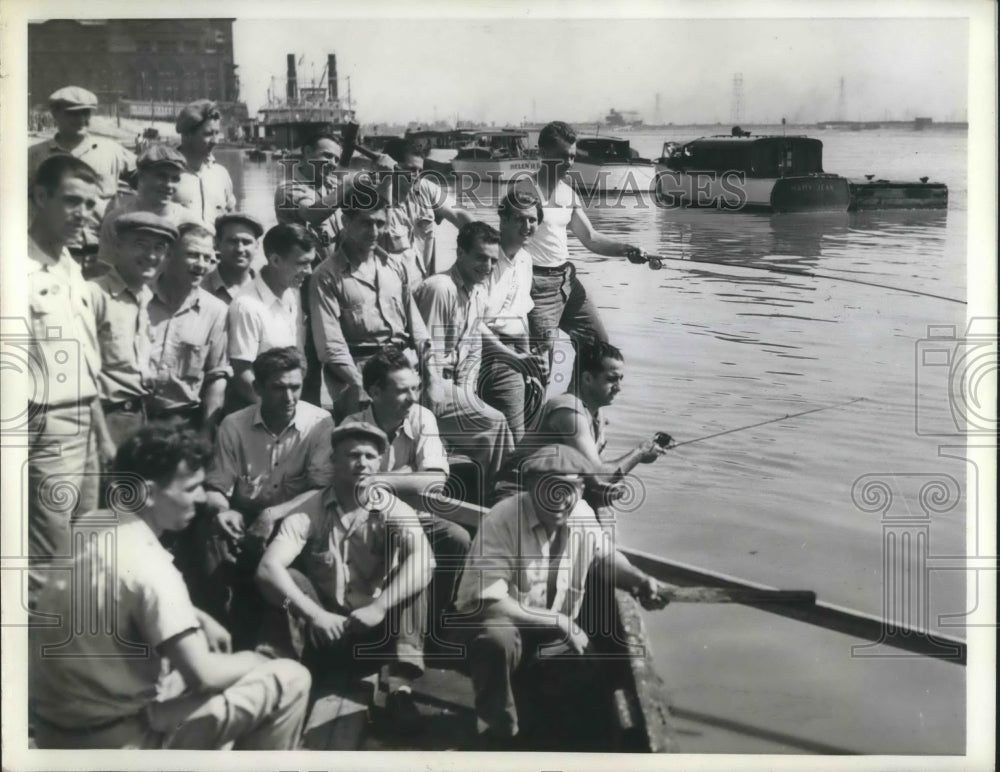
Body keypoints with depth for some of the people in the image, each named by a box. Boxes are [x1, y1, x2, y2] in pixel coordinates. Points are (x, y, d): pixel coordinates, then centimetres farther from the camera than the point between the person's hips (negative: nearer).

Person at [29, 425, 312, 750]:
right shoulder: (148, 567, -26)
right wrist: (252, 661, -4)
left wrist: (200, 619, 11)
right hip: (109, 741, -9)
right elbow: (203, 675, -24)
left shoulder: (92, 525, 0)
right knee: (290, 680, -6)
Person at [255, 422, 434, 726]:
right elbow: (268, 567, -24)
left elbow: (423, 562, -29)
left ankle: (399, 686, -32)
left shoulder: (393, 509, -10)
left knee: (413, 577, -25)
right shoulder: (309, 512, -9)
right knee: (289, 577, -24)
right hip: (323, 630, 0)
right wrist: (314, 615, -37)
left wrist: (379, 607, -42)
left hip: (377, 630, 0)